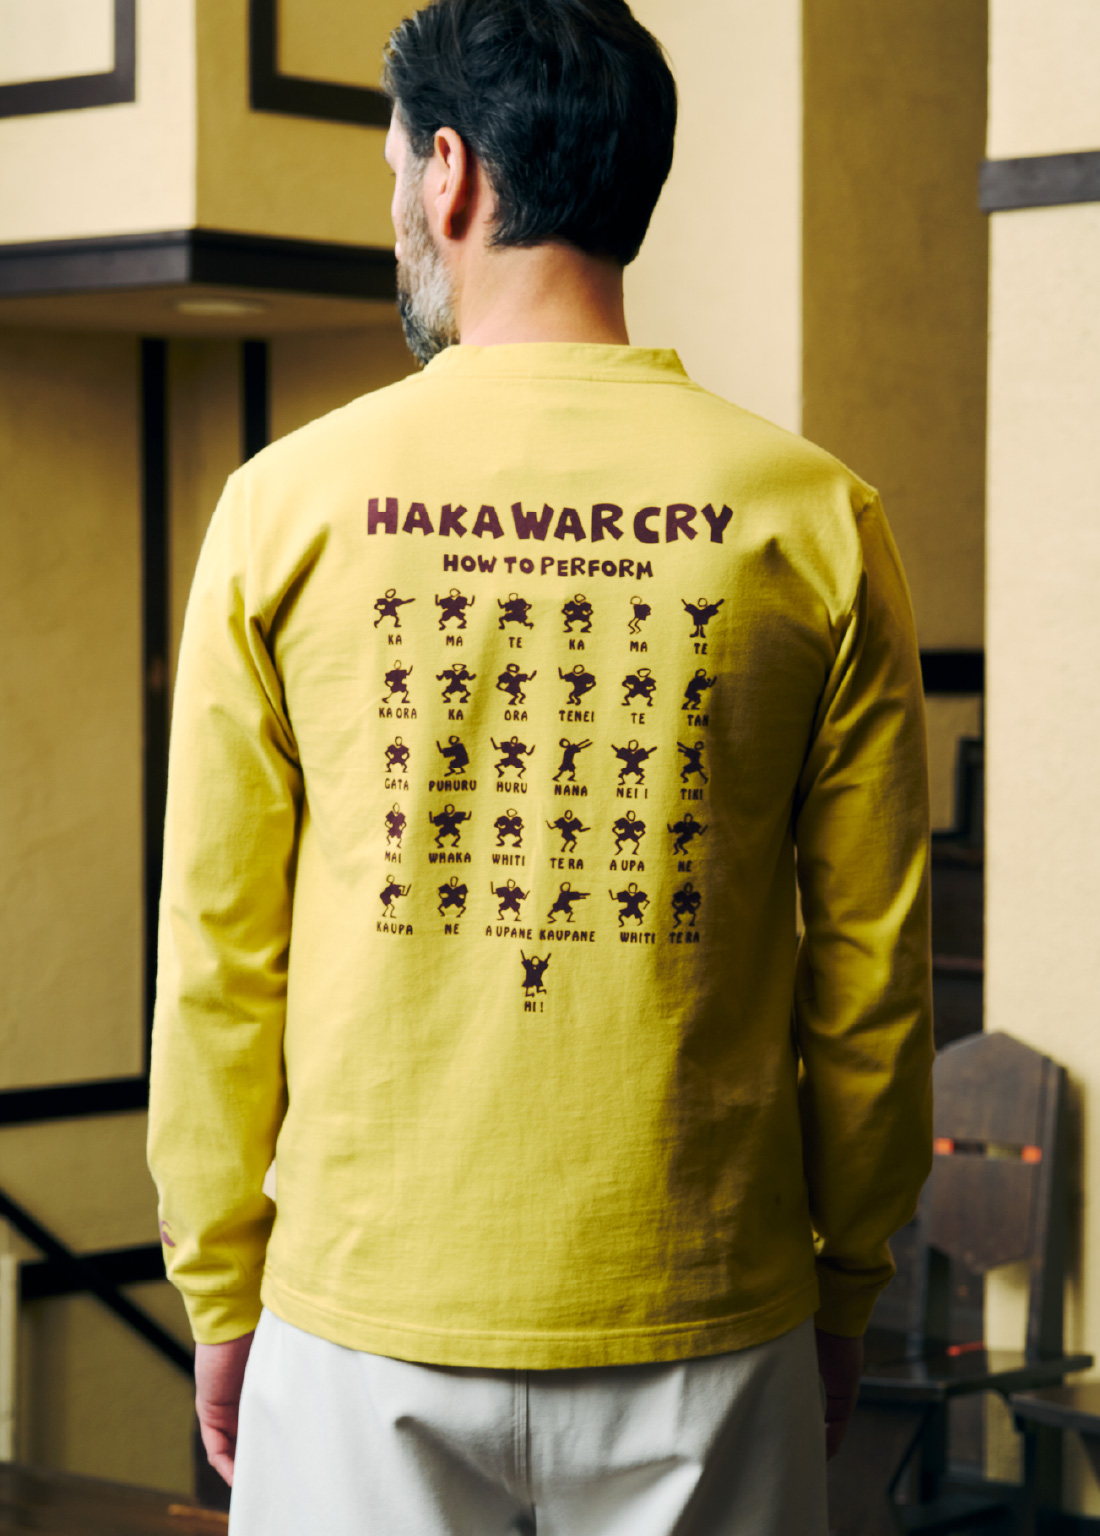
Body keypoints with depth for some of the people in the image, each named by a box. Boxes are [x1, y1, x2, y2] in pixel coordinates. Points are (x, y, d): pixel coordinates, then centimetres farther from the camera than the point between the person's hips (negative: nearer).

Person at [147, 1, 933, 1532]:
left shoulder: (289, 500, -3)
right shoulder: (816, 517, -3)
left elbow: (217, 949, 0)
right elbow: (873, 955, 1)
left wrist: (224, 1292, 11)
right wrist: (845, 1284, 13)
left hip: (368, 1313, 0)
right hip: (697, 1320, 0)